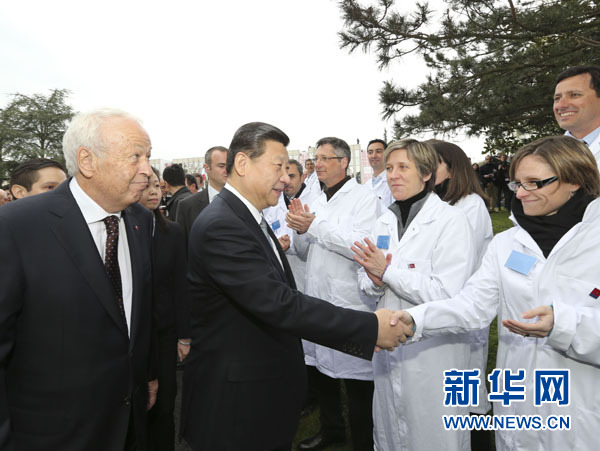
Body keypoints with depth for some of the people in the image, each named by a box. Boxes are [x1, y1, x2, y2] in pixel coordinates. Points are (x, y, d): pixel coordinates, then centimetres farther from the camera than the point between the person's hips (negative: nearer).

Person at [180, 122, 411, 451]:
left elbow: (279, 297, 7)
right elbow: (278, 304, -30)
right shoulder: (220, 226, -23)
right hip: (234, 407, -8)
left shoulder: (249, 219, 8)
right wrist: (371, 327, -25)